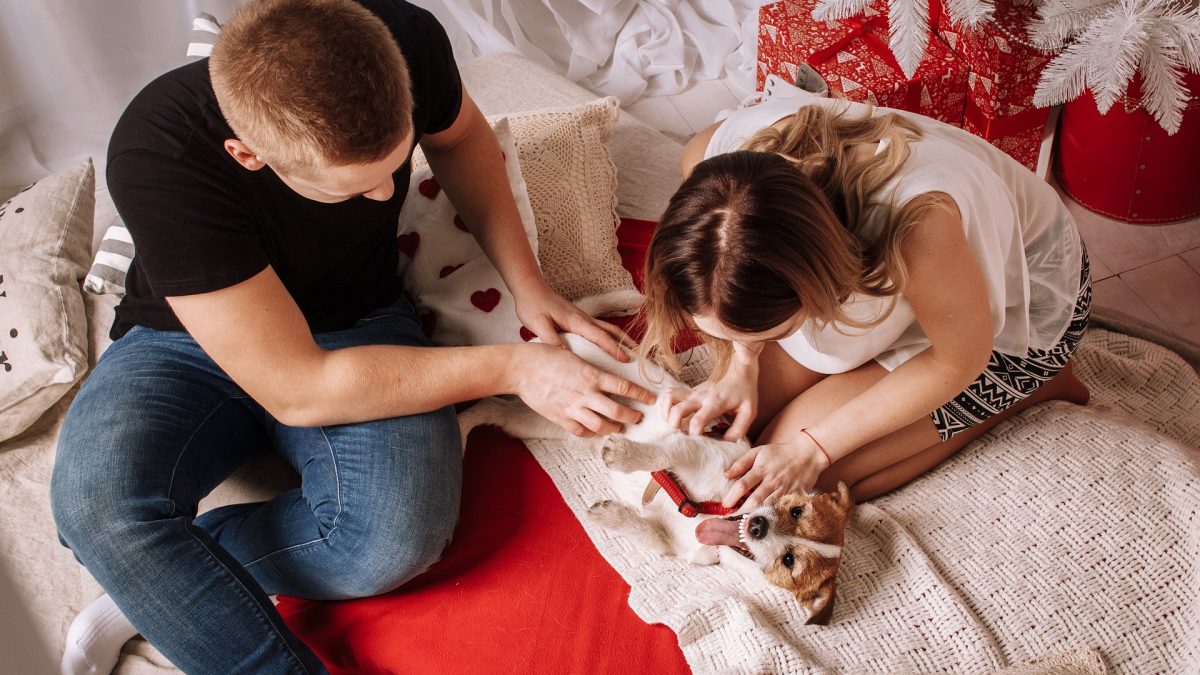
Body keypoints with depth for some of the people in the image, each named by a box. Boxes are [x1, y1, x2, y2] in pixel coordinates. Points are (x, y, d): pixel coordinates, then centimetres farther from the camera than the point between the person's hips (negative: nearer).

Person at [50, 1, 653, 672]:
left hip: (358, 325, 2)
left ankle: (158, 587, -6)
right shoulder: (159, 157, -33)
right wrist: (513, 368, -27)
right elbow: (298, 389, -30)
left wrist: (528, 284, -6)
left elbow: (459, 136, 4)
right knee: (99, 503, -34)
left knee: (400, 538, -28)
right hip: (190, 342, -2)